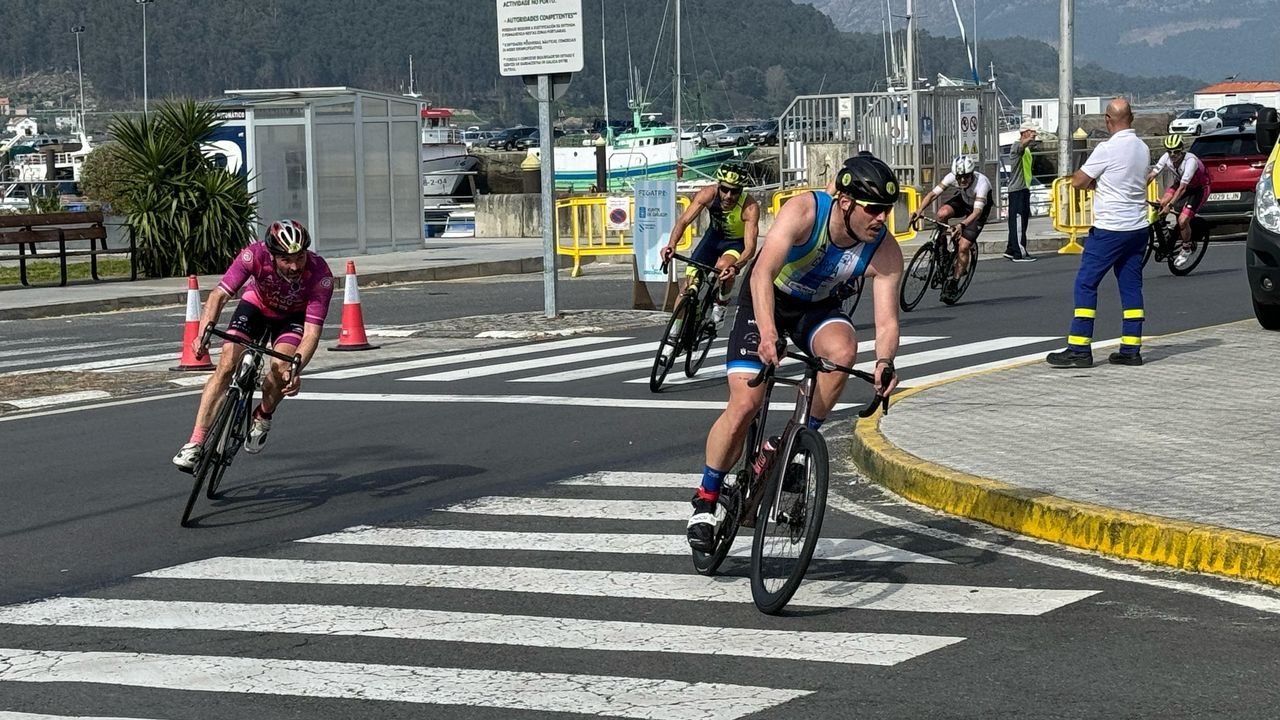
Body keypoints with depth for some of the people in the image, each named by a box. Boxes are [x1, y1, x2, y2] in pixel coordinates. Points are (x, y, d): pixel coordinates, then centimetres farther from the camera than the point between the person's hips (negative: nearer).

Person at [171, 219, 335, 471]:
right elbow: (220, 294, -37)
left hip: (293, 316, -1)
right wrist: (203, 333, -53)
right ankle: (195, 443, -12)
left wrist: (295, 370, -53)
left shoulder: (320, 274, -37)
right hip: (257, 303, 1)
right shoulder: (255, 255, -35)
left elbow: (312, 332, -38)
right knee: (227, 364, -16)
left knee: (281, 366, -27)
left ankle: (262, 418, 3)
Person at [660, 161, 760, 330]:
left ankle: (721, 305, -3)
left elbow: (750, 247, -41)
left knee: (723, 267, -33)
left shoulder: (750, 207, -35)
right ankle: (675, 331, 8)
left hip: (737, 242, -3)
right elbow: (684, 220, -33)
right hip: (714, 236, 3)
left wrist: (736, 267, -61)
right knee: (689, 278, -7)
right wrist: (671, 245, -51)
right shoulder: (708, 194, -28)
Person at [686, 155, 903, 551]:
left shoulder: (885, 251, -23)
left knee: (842, 348, -32)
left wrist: (884, 361, -49)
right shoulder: (804, 211, -32)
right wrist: (768, 333, -57)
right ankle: (705, 501, 4)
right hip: (765, 300, -3)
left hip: (818, 307, 3)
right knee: (745, 403, -14)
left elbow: (886, 320, -26)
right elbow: (763, 273, -42)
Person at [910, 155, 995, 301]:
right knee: (942, 213, -31)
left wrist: (962, 225, -63)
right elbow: (933, 193, -26)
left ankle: (954, 282, -1)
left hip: (979, 207, -4)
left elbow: (977, 211, -46)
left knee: (963, 246, -17)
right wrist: (920, 210, -43)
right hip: (963, 200, 4)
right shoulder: (952, 177, -27)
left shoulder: (981, 183, -39)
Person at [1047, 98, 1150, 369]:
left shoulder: (1108, 149, -15)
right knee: (1131, 286, 10)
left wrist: (1092, 182, 11)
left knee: (1086, 284, -2)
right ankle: (1131, 349, 10)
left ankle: (1079, 349, -5)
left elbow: (1077, 182, -10)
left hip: (1110, 229, -7)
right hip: (1138, 227, 7)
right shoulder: (1143, 149, 8)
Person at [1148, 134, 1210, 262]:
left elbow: (1182, 188, -38)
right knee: (1162, 204, -16)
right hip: (1183, 183, 7)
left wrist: (1169, 205, -45)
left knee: (1183, 220, -17)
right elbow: (1151, 175, -19)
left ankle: (1186, 249, 7)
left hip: (1199, 188, -6)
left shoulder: (1190, 161, -36)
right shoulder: (1167, 158, -19)